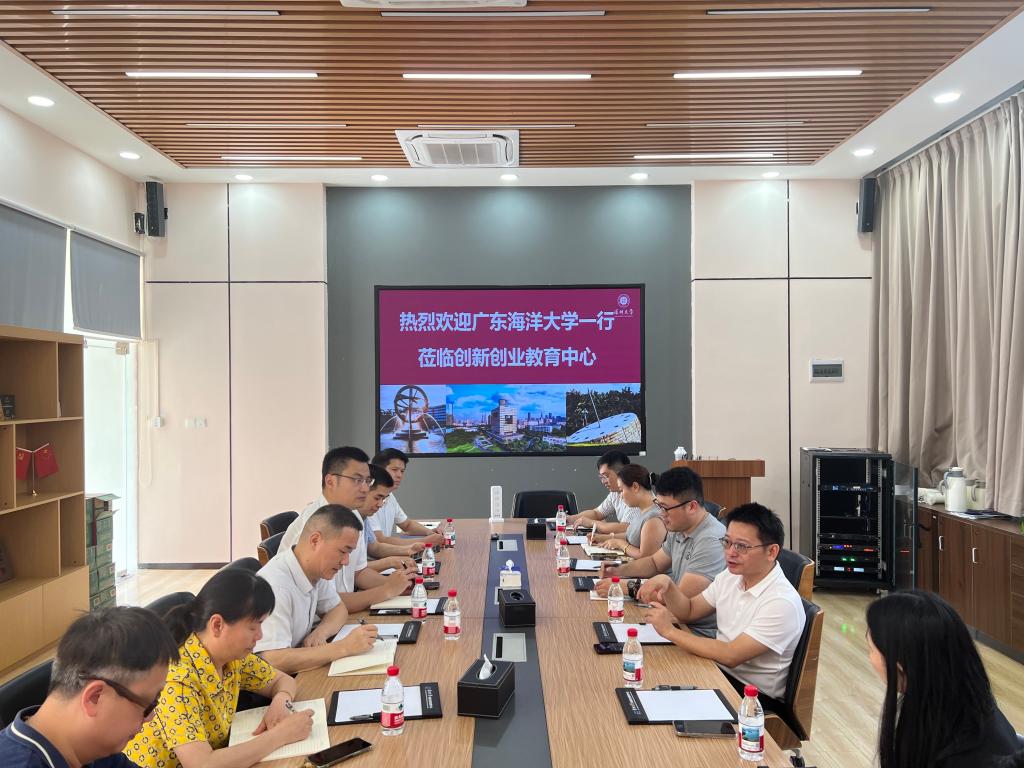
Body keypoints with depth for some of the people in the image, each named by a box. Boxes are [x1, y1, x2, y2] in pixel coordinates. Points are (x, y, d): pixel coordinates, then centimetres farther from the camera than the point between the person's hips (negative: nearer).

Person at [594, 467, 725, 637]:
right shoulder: (679, 530, 6)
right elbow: (654, 563, 22)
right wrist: (619, 570, 4)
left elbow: (683, 597, -26)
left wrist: (627, 588, -19)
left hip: (702, 634, -8)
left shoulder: (712, 541, -23)